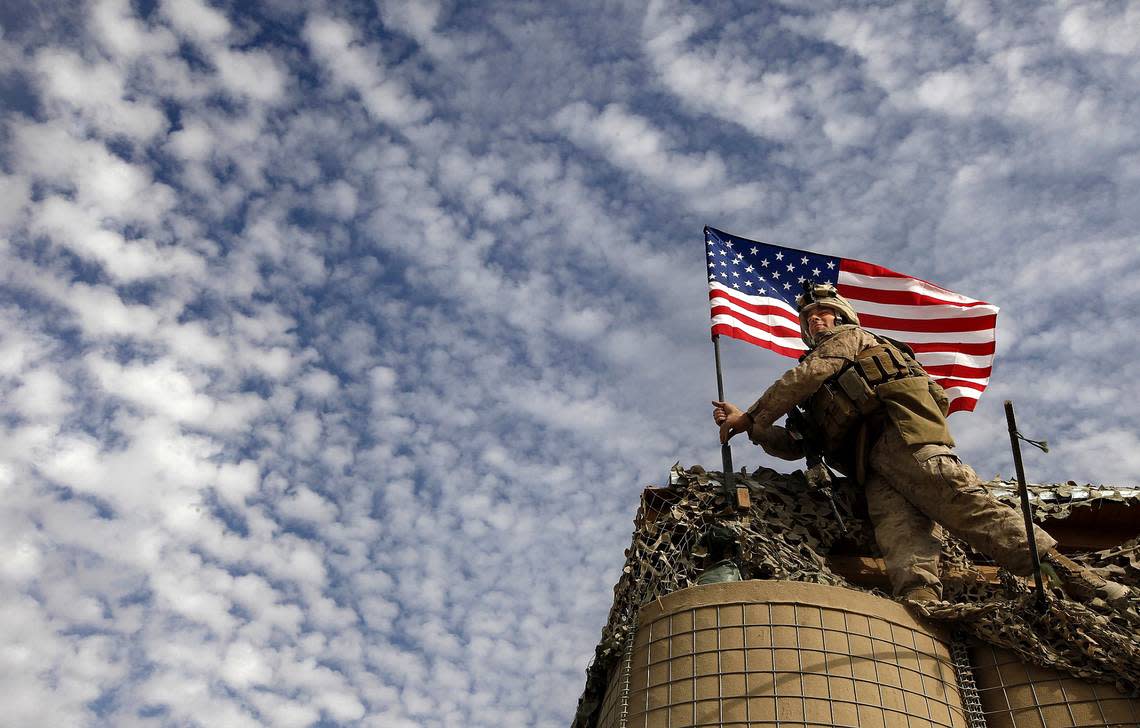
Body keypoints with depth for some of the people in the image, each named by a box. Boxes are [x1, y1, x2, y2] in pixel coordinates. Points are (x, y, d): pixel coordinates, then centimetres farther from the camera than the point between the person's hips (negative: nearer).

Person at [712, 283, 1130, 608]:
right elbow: (794, 446, 35)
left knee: (959, 500, -26)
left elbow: (806, 375, 5)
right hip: (873, 467, 6)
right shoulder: (817, 398, 44)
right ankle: (923, 604, -54)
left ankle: (1069, 575, -36)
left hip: (899, 430, -6)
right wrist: (748, 427, 24)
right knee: (896, 526, -25)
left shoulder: (849, 336, 23)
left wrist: (752, 416, 9)